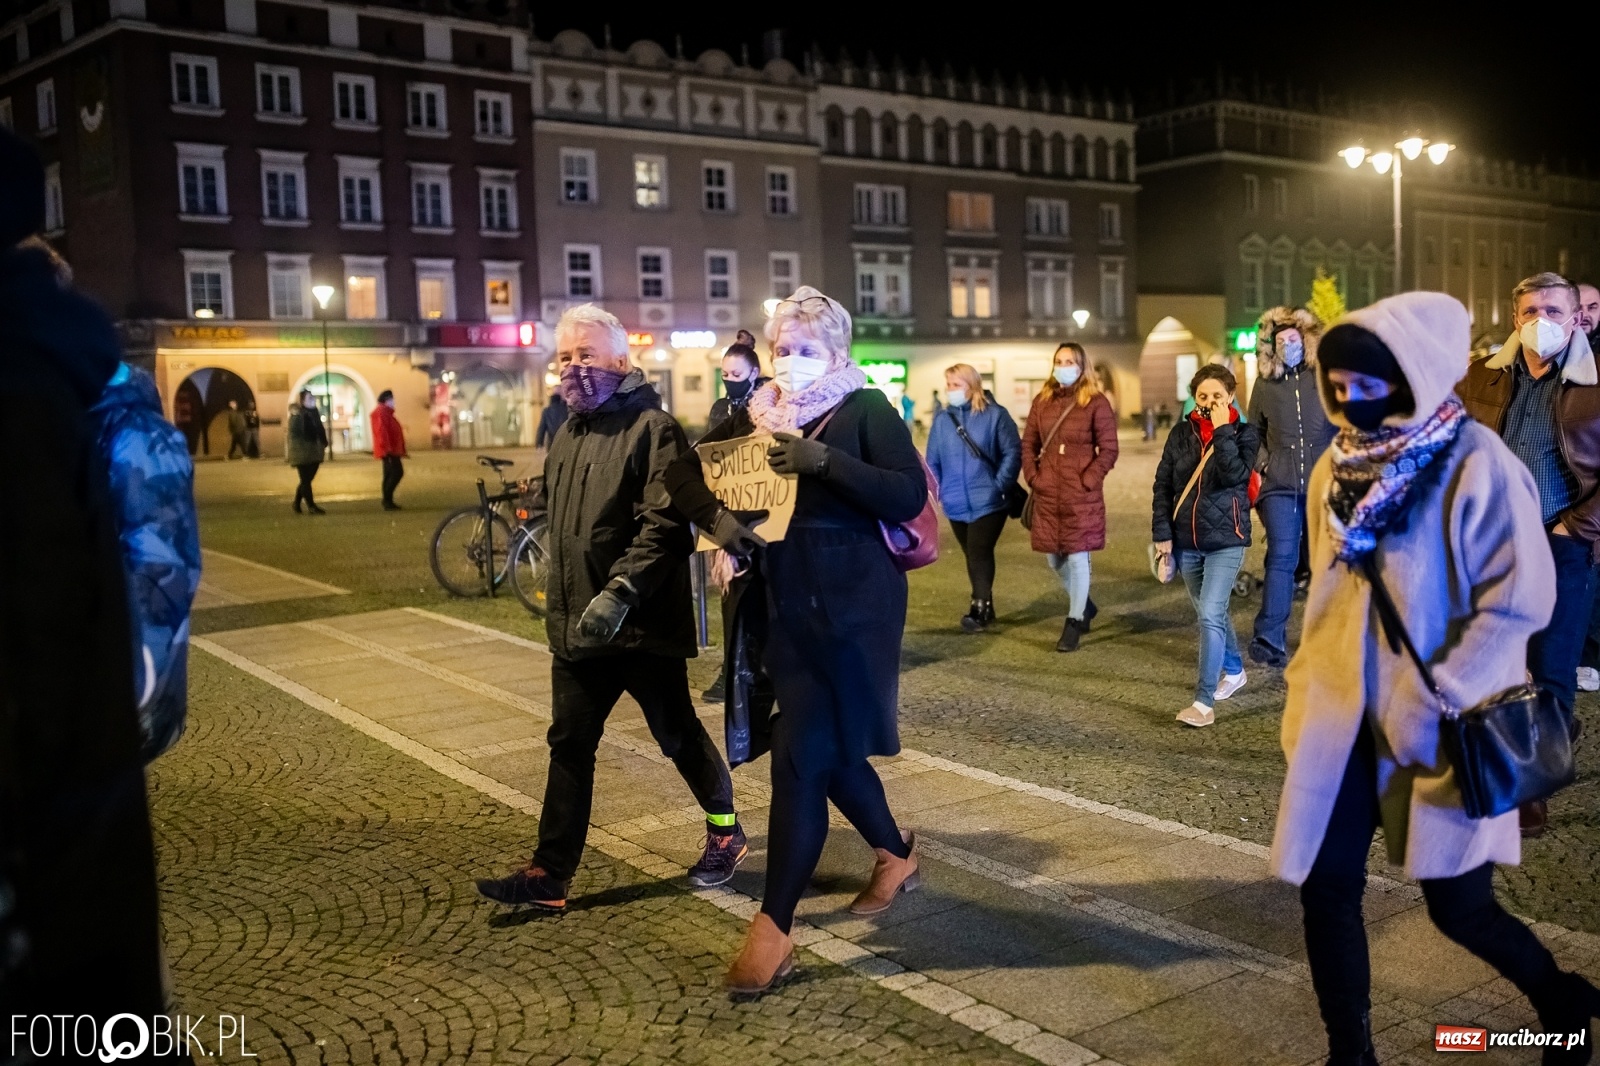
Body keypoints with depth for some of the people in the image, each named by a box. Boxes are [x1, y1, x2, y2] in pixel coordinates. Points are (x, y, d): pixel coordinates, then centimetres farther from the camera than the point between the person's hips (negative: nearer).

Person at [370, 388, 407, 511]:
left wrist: (401, 451, 24)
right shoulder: (381, 412, -10)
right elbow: (382, 431, -21)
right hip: (389, 450, -11)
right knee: (397, 473, -15)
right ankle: (387, 500, -16)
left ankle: (387, 501, 12)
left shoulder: (386, 412, 23)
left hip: (392, 450, 11)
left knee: (390, 475, 10)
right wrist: (387, 448, -29)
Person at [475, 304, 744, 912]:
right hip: (577, 626, 7)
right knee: (569, 746, 8)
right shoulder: (567, 435, 14)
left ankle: (725, 833, 31)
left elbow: (665, 522, -23)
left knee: (677, 734, 9)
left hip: (644, 624, -7)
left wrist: (621, 592, -29)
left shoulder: (651, 427, -13)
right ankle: (550, 875, 14)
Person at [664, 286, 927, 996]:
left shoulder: (866, 410, -7)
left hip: (851, 609, -7)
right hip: (786, 608, 7)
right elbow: (683, 472, 10)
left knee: (801, 757, -9)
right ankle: (896, 857, 42)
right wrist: (717, 516, -10)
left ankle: (773, 930, -1)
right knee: (830, 751, 17)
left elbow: (909, 495, -18)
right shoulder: (758, 416, 9)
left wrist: (824, 461, -26)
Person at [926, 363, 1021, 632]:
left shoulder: (995, 415, -7)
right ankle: (985, 607, 25)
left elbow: (1013, 452, -8)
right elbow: (933, 460, 10)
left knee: (979, 554, -11)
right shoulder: (942, 419, 6)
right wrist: (938, 491, 2)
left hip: (988, 501, -5)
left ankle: (979, 608, -4)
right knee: (973, 556, 14)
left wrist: (999, 486, -13)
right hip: (956, 504, 5)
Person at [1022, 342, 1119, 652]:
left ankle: (1074, 622, 11)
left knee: (1076, 556, -1)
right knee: (1054, 557, 12)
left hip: (1081, 494, -5)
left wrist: (1087, 481, -12)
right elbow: (1028, 443, 13)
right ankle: (1084, 605, 37)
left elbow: (1109, 450, -7)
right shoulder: (1042, 400, 9)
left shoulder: (1096, 403, -5)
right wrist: (1032, 476, 1)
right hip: (1047, 493, 5)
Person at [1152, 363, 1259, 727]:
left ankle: (1204, 702, -13)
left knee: (1211, 615, -14)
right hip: (1186, 541, 4)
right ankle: (1233, 670, 42)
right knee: (1210, 613, 18)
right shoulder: (1181, 433, 4)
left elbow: (1233, 475, -22)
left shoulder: (1244, 433, -4)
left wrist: (1223, 430, -20)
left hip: (1225, 540, -4)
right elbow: (1163, 485, 5)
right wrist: (1162, 532, -2)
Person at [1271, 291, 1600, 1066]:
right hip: (1343, 715, 5)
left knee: (1458, 906, 6)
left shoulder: (1477, 465, -14)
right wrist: (1305, 693, 14)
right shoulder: (1338, 466, 5)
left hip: (1438, 728, -5)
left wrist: (1436, 701, -22)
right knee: (1325, 888, 5)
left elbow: (1519, 603, -16)